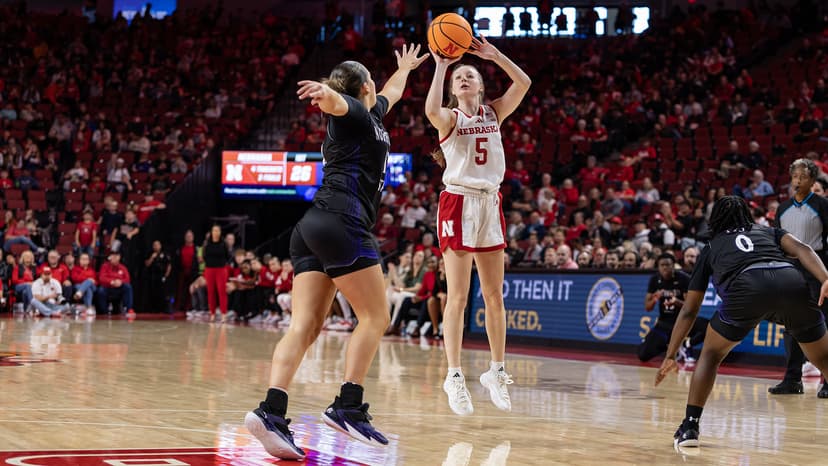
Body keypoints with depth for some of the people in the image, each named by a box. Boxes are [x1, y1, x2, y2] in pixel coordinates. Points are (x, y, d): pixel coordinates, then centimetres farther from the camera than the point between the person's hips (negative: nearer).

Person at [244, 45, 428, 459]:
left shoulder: (370, 114, 29)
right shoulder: (357, 111, 5)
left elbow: (389, 95, 53)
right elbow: (334, 102, -21)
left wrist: (405, 69, 71)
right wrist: (325, 92, -44)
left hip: (312, 228, 8)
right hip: (341, 222, -8)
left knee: (305, 326, -5)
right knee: (374, 317, -3)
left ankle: (271, 411, -20)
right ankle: (348, 406, -13)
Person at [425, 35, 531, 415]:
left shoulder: (494, 113, 11)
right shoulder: (450, 117, -1)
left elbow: (523, 83, -3)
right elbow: (432, 112, -26)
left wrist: (493, 54, -6)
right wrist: (440, 66, -20)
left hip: (490, 205, 4)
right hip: (458, 203, -4)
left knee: (494, 296, 8)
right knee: (458, 297, -6)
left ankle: (497, 372, 17)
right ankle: (455, 377, -3)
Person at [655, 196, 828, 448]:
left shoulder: (711, 248, 34)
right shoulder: (769, 231, 36)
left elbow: (689, 310, 34)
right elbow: (801, 249, 13)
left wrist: (670, 356, 39)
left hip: (747, 288, -1)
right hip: (792, 282, 1)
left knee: (711, 352, 23)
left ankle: (690, 426, 13)